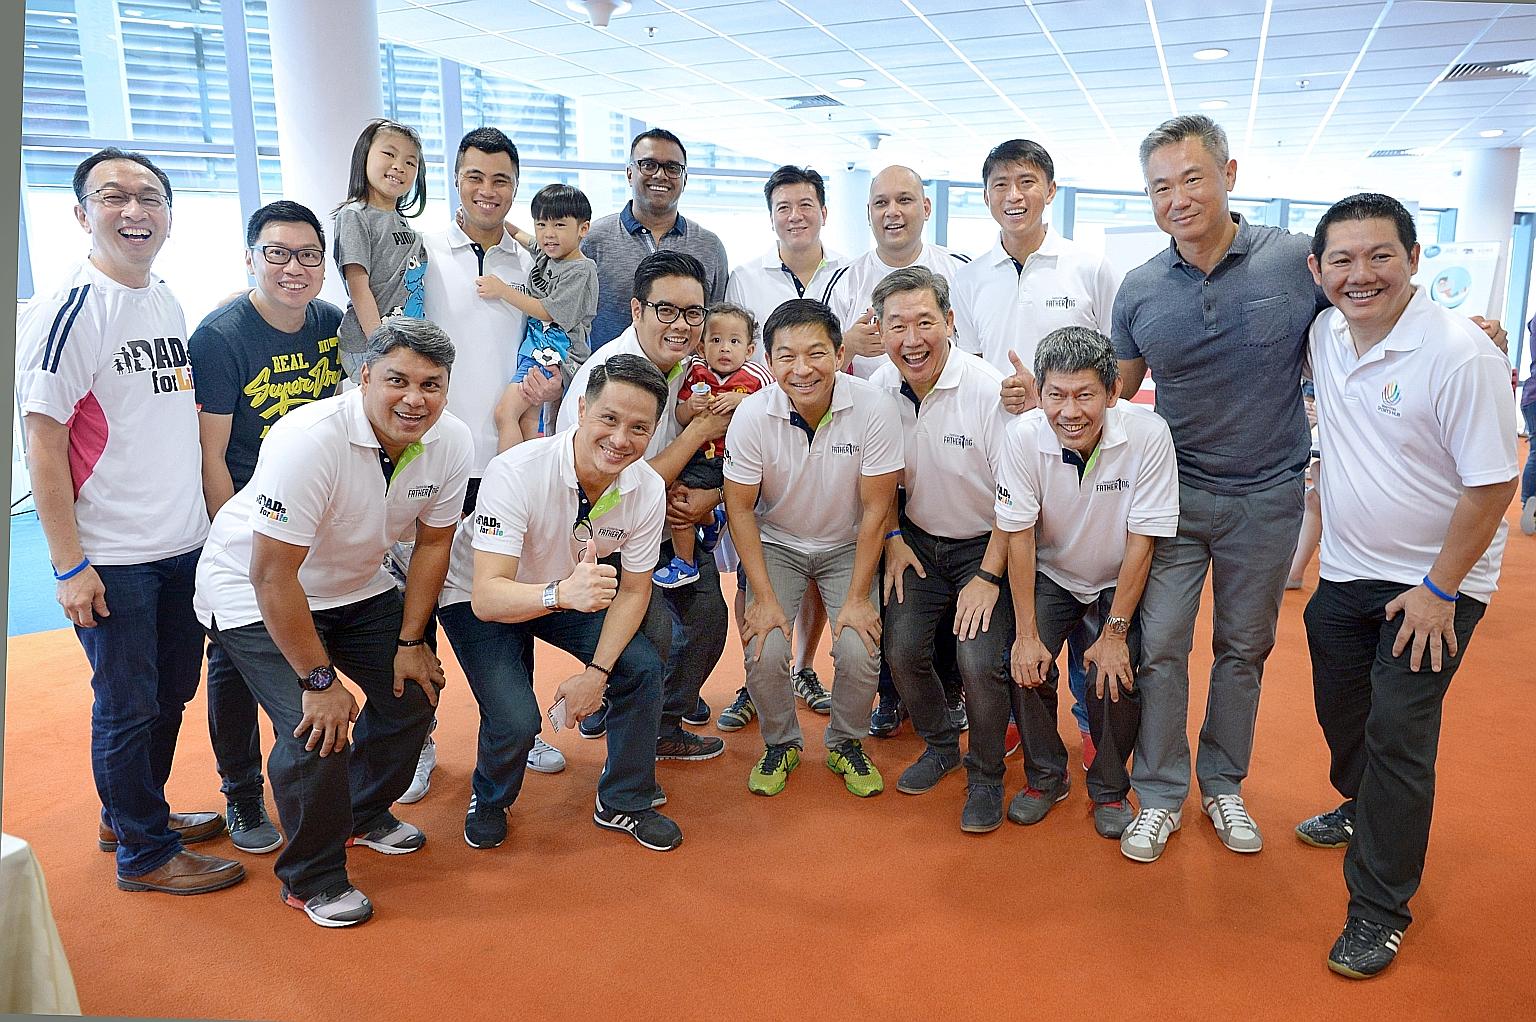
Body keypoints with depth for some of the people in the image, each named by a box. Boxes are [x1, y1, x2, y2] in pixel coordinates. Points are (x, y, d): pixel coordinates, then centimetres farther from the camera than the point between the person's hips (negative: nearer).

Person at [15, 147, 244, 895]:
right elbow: (42, 441, -14)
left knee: (172, 691, 18)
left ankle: (137, 812, 39)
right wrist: (69, 565, -15)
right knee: (127, 706, 6)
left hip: (183, 546, 7)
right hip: (112, 559, -7)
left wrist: (211, 523, 13)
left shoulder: (169, 304, 8)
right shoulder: (69, 310, -13)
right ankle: (144, 853, 23)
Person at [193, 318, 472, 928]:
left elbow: (432, 542, -1)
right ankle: (311, 878, 7)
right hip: (251, 592, -6)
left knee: (413, 690, 3)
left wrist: (411, 643, -3)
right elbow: (273, 575, -31)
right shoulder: (309, 441, -34)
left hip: (356, 586, 6)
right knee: (317, 728, -19)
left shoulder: (451, 443, -16)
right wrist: (318, 679, -25)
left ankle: (365, 813, 32)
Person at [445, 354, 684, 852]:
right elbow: (488, 596, -41)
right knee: (516, 719, -21)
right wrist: (561, 593, -60)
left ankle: (623, 803, 11)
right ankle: (489, 802, 16)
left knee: (641, 667, -14)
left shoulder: (648, 489, -20)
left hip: (574, 592, 4)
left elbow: (633, 590, -7)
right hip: (481, 598, -4)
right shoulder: (516, 472, -36)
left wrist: (598, 671, -18)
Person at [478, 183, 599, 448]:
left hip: (555, 355, -9)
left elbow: (549, 312, -17)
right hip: (535, 349, 9)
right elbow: (522, 237, 33)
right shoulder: (545, 254, 12)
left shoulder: (581, 270, -13)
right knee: (527, 421, 9)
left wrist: (503, 290, -14)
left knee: (505, 412, -18)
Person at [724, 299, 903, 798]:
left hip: (848, 546, 0)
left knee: (861, 652, -19)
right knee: (764, 653, -18)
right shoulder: (752, 415, -21)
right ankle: (780, 743, 14)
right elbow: (740, 507, -11)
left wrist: (858, 598, -15)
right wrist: (764, 597, -15)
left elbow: (876, 508, -16)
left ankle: (845, 743, 13)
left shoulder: (874, 407, -23)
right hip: (776, 543, 0)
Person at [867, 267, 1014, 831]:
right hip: (918, 541, 4)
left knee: (980, 659, -19)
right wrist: (893, 538, 2)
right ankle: (940, 745, 23)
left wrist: (988, 577, -16)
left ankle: (986, 777, 9)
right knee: (900, 647, -8)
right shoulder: (878, 390, -7)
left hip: (985, 545, -4)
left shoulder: (990, 390, -22)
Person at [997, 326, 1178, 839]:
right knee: (1023, 664, -17)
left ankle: (1109, 789, 10)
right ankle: (1046, 777, 11)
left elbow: (1141, 542, -20)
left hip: (1120, 581, -1)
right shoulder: (1023, 436, -23)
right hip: (1050, 575, 2)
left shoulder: (1148, 435, -27)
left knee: (1114, 676, -20)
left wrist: (1114, 632, -18)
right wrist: (1027, 633, -17)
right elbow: (1020, 538, -16)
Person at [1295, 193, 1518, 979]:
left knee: (1396, 737, -3)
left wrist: (1438, 590, -18)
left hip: (1433, 586, -6)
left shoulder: (1461, 355, -22)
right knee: (1340, 713, 21)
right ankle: (1360, 810, 50)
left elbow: (1492, 484, -20)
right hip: (1344, 573, 6)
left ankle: (1379, 910, 12)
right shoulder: (1324, 335, -3)